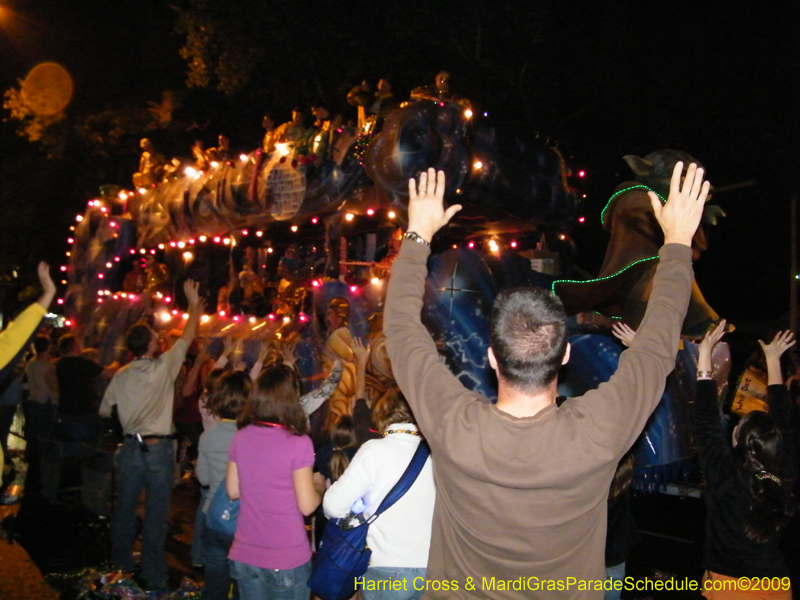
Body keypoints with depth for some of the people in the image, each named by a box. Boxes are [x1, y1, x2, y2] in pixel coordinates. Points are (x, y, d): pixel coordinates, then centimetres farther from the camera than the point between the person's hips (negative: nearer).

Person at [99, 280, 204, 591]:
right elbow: (187, 336, 0)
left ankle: (121, 563, 33)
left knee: (124, 508, 17)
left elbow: (104, 410, 11)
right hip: (158, 449, -4)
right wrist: (194, 304, 11)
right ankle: (153, 576, 9)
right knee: (156, 514, 2)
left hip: (130, 448, 4)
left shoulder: (121, 376, 0)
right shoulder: (164, 367, -10)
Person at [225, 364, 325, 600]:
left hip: (244, 556, 5)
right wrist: (319, 485, 4)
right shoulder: (298, 443, -18)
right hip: (287, 560, -4)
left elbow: (233, 491, 7)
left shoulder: (241, 438, -3)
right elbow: (307, 506, -15)